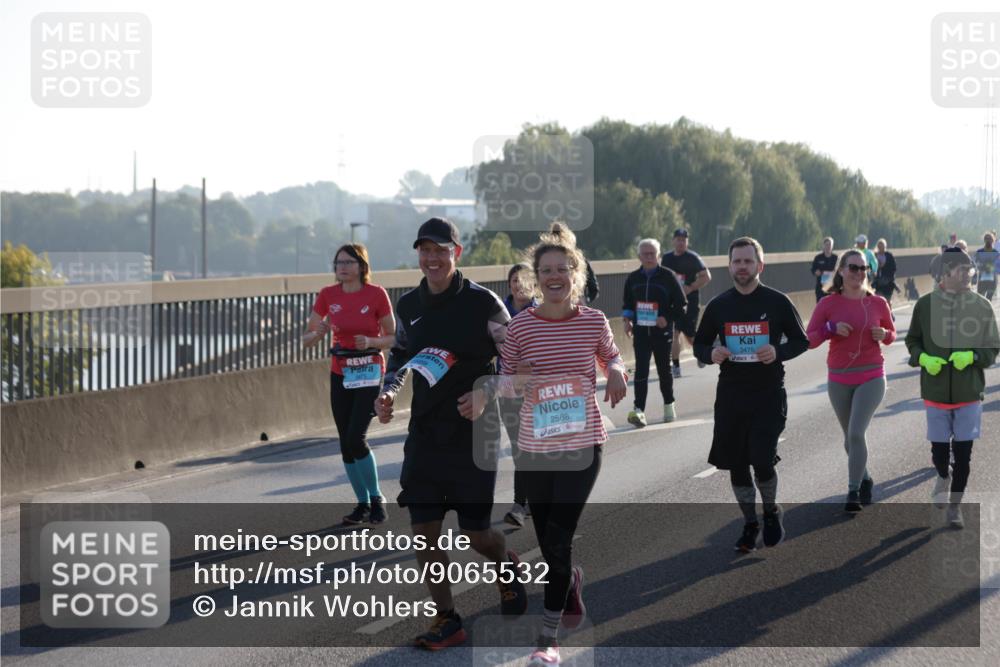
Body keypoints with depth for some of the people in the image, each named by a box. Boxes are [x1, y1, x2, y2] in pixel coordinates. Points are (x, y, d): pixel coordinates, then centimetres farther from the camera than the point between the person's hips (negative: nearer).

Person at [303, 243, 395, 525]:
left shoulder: (376, 294, -9)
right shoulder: (328, 295, 1)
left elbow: (393, 337, -2)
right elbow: (306, 339, 5)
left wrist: (370, 342, -20)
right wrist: (319, 333, -17)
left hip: (369, 373, -5)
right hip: (340, 374, 5)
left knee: (356, 439, -15)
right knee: (346, 442, 5)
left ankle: (376, 499, 1)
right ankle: (363, 504, 17)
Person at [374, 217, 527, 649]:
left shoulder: (482, 303, -11)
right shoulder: (409, 305, 3)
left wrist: (485, 394, -21)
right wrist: (389, 391, 3)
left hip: (473, 434, -4)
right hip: (424, 434, 4)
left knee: (475, 533, 1)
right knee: (424, 531, -2)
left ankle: (507, 568, 36)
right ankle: (446, 621, 10)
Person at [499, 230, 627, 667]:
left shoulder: (593, 321, -3)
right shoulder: (521, 325, -4)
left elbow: (610, 354, 15)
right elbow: (504, 380, 4)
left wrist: (616, 372, -7)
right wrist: (517, 379, -19)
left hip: (583, 443, -2)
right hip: (536, 446, 2)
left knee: (558, 540, -9)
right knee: (549, 542, 13)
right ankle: (571, 583, 49)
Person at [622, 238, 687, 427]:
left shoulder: (668, 276, -4)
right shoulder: (633, 278, 5)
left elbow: (681, 304, -2)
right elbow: (627, 303, 18)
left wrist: (668, 318, -14)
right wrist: (627, 319, 2)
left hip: (662, 331, -1)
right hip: (641, 331, 1)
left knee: (664, 369, 12)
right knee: (641, 370, -9)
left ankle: (669, 406, 30)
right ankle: (639, 410, -16)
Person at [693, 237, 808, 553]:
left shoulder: (777, 302, -3)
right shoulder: (718, 306, 4)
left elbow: (801, 341, 4)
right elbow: (700, 343, 13)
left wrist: (778, 353, -16)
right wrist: (711, 355, -11)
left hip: (769, 395, -3)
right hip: (730, 396, 3)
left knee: (762, 460, -12)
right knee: (736, 463, 6)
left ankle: (771, 511, 17)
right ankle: (750, 524, 23)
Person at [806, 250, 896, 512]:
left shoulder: (878, 303, -2)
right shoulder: (828, 304, -4)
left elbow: (891, 333, 13)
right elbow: (809, 340, -4)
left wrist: (884, 334, -10)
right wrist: (831, 328, -20)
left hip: (871, 377, -2)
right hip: (839, 380, 2)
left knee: (857, 433, -17)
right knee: (850, 437, 15)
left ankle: (853, 492, -10)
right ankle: (864, 479, 39)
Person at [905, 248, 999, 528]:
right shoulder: (926, 304, -6)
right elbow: (912, 340, 7)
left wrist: (972, 356, -17)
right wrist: (923, 358, -13)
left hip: (969, 392, 0)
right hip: (936, 391, 0)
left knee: (963, 451, 3)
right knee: (939, 447, 7)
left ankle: (955, 504, 20)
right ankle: (943, 477, 42)